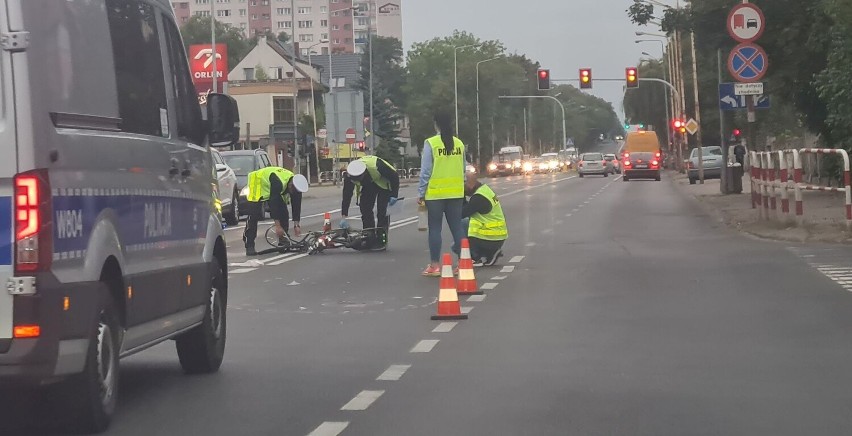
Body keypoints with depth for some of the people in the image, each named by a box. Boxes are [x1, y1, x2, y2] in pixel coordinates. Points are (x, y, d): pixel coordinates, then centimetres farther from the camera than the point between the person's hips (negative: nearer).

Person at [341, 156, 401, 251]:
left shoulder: (376, 165, -42)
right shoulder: (349, 175, -29)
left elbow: (394, 176, -26)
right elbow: (346, 196, -20)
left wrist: (394, 195, -25)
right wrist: (344, 216, -22)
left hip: (383, 184, -4)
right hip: (367, 186, 4)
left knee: (382, 212, -14)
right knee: (365, 210, -7)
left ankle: (381, 240, -9)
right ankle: (369, 239, 2)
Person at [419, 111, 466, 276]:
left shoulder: (431, 143, -10)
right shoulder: (459, 144, 4)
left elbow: (426, 171, -9)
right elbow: (463, 170, 9)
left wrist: (421, 193, -3)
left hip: (435, 193, -4)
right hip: (456, 193, 4)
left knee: (435, 228, 3)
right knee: (457, 226, 9)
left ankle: (434, 266, 4)